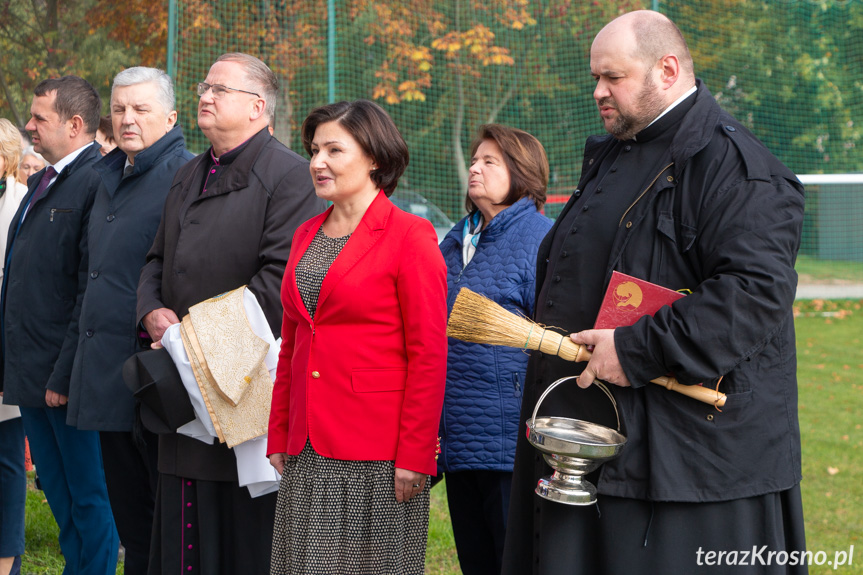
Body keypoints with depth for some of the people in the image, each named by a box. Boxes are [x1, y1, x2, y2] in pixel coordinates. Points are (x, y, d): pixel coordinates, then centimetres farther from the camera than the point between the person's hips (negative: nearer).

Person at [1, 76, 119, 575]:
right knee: (58, 492, 16)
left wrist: (66, 374, -20)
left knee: (87, 496, 1)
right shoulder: (41, 183, 15)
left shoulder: (96, 184, -15)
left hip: (67, 377, -9)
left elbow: (92, 290, -19)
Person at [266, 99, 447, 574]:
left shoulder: (410, 237, -7)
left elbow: (429, 355, -10)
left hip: (375, 458, -6)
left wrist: (414, 456, -14)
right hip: (307, 454, 6)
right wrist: (279, 438, 12)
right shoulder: (306, 236, 13)